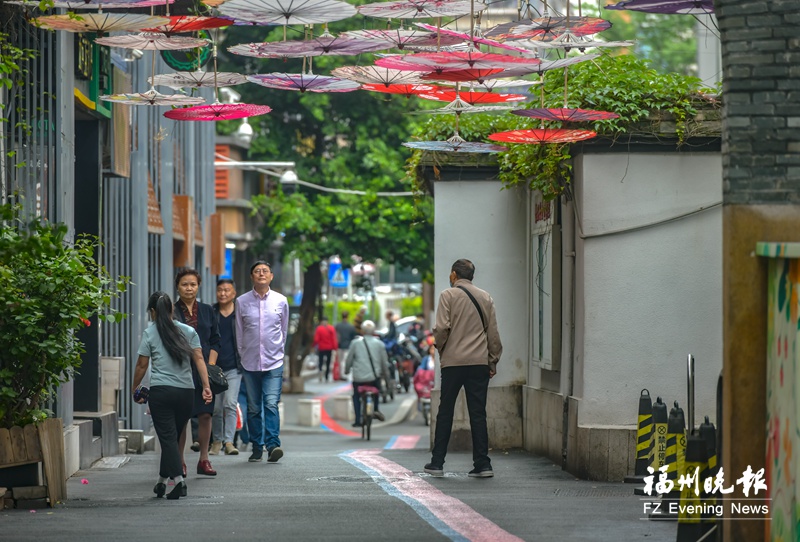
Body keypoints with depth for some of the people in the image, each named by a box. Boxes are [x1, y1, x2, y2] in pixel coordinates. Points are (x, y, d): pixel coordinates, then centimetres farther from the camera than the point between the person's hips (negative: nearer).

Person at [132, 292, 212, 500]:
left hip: (161, 391, -4)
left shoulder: (149, 333, 1)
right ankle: (162, 480, 24)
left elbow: (142, 365, 2)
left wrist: (134, 389, 15)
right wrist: (206, 386, -3)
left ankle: (179, 479, -21)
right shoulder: (188, 331, 10)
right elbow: (199, 359, 1)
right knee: (172, 436, 15)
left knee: (168, 438, -5)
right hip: (186, 391, 4)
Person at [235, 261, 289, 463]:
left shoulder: (281, 301, 4)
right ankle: (256, 448, 10)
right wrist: (243, 356, 10)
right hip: (250, 363, 1)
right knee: (253, 408, 5)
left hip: (273, 363, -1)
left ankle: (273, 445, -20)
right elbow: (239, 333, 10)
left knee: (271, 404, -13)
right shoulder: (242, 302, 2)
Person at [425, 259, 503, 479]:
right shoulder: (485, 297, 10)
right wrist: (493, 361, 16)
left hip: (453, 361, -3)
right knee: (478, 413, 3)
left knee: (445, 412, 6)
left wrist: (440, 347, 7)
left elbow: (442, 327, -11)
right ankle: (482, 465, -2)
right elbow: (493, 332, 10)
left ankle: (437, 463, 8)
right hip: (479, 362, 3)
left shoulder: (448, 295, -2)